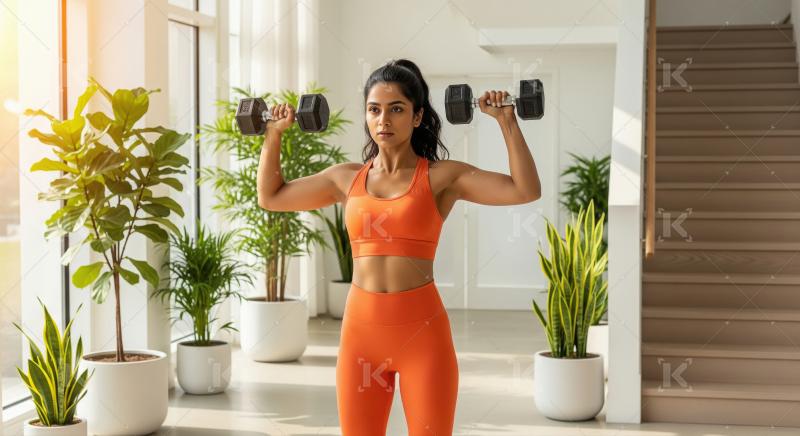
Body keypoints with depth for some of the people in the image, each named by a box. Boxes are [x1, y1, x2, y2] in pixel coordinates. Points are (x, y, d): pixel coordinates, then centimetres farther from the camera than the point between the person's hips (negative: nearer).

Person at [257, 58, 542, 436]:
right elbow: (270, 196, 21)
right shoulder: (346, 178, 10)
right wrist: (274, 134, 15)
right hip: (359, 331, 3)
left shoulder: (443, 176, -1)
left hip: (422, 332, -3)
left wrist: (506, 121, -12)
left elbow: (526, 190, -11)